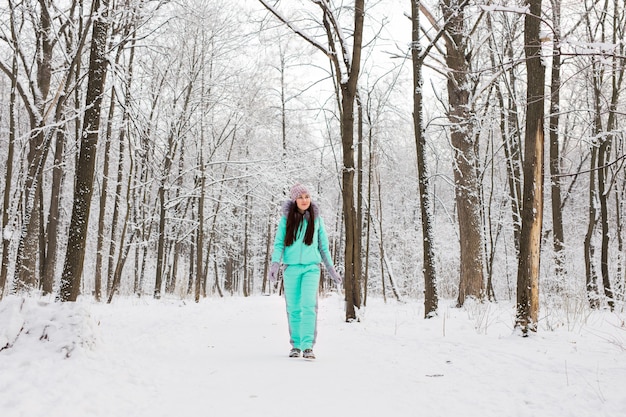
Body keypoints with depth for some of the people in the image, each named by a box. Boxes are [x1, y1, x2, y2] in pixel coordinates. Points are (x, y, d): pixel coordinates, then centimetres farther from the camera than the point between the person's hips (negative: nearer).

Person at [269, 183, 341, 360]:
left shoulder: (316, 219, 7)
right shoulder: (286, 219, 4)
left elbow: (323, 246, 13)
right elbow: (279, 243, 1)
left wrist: (331, 269, 13)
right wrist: (275, 263, -14)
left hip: (311, 268, 0)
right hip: (291, 268, 1)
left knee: (309, 305, -14)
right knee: (293, 308, 5)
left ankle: (308, 346, -14)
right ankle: (296, 345, 17)